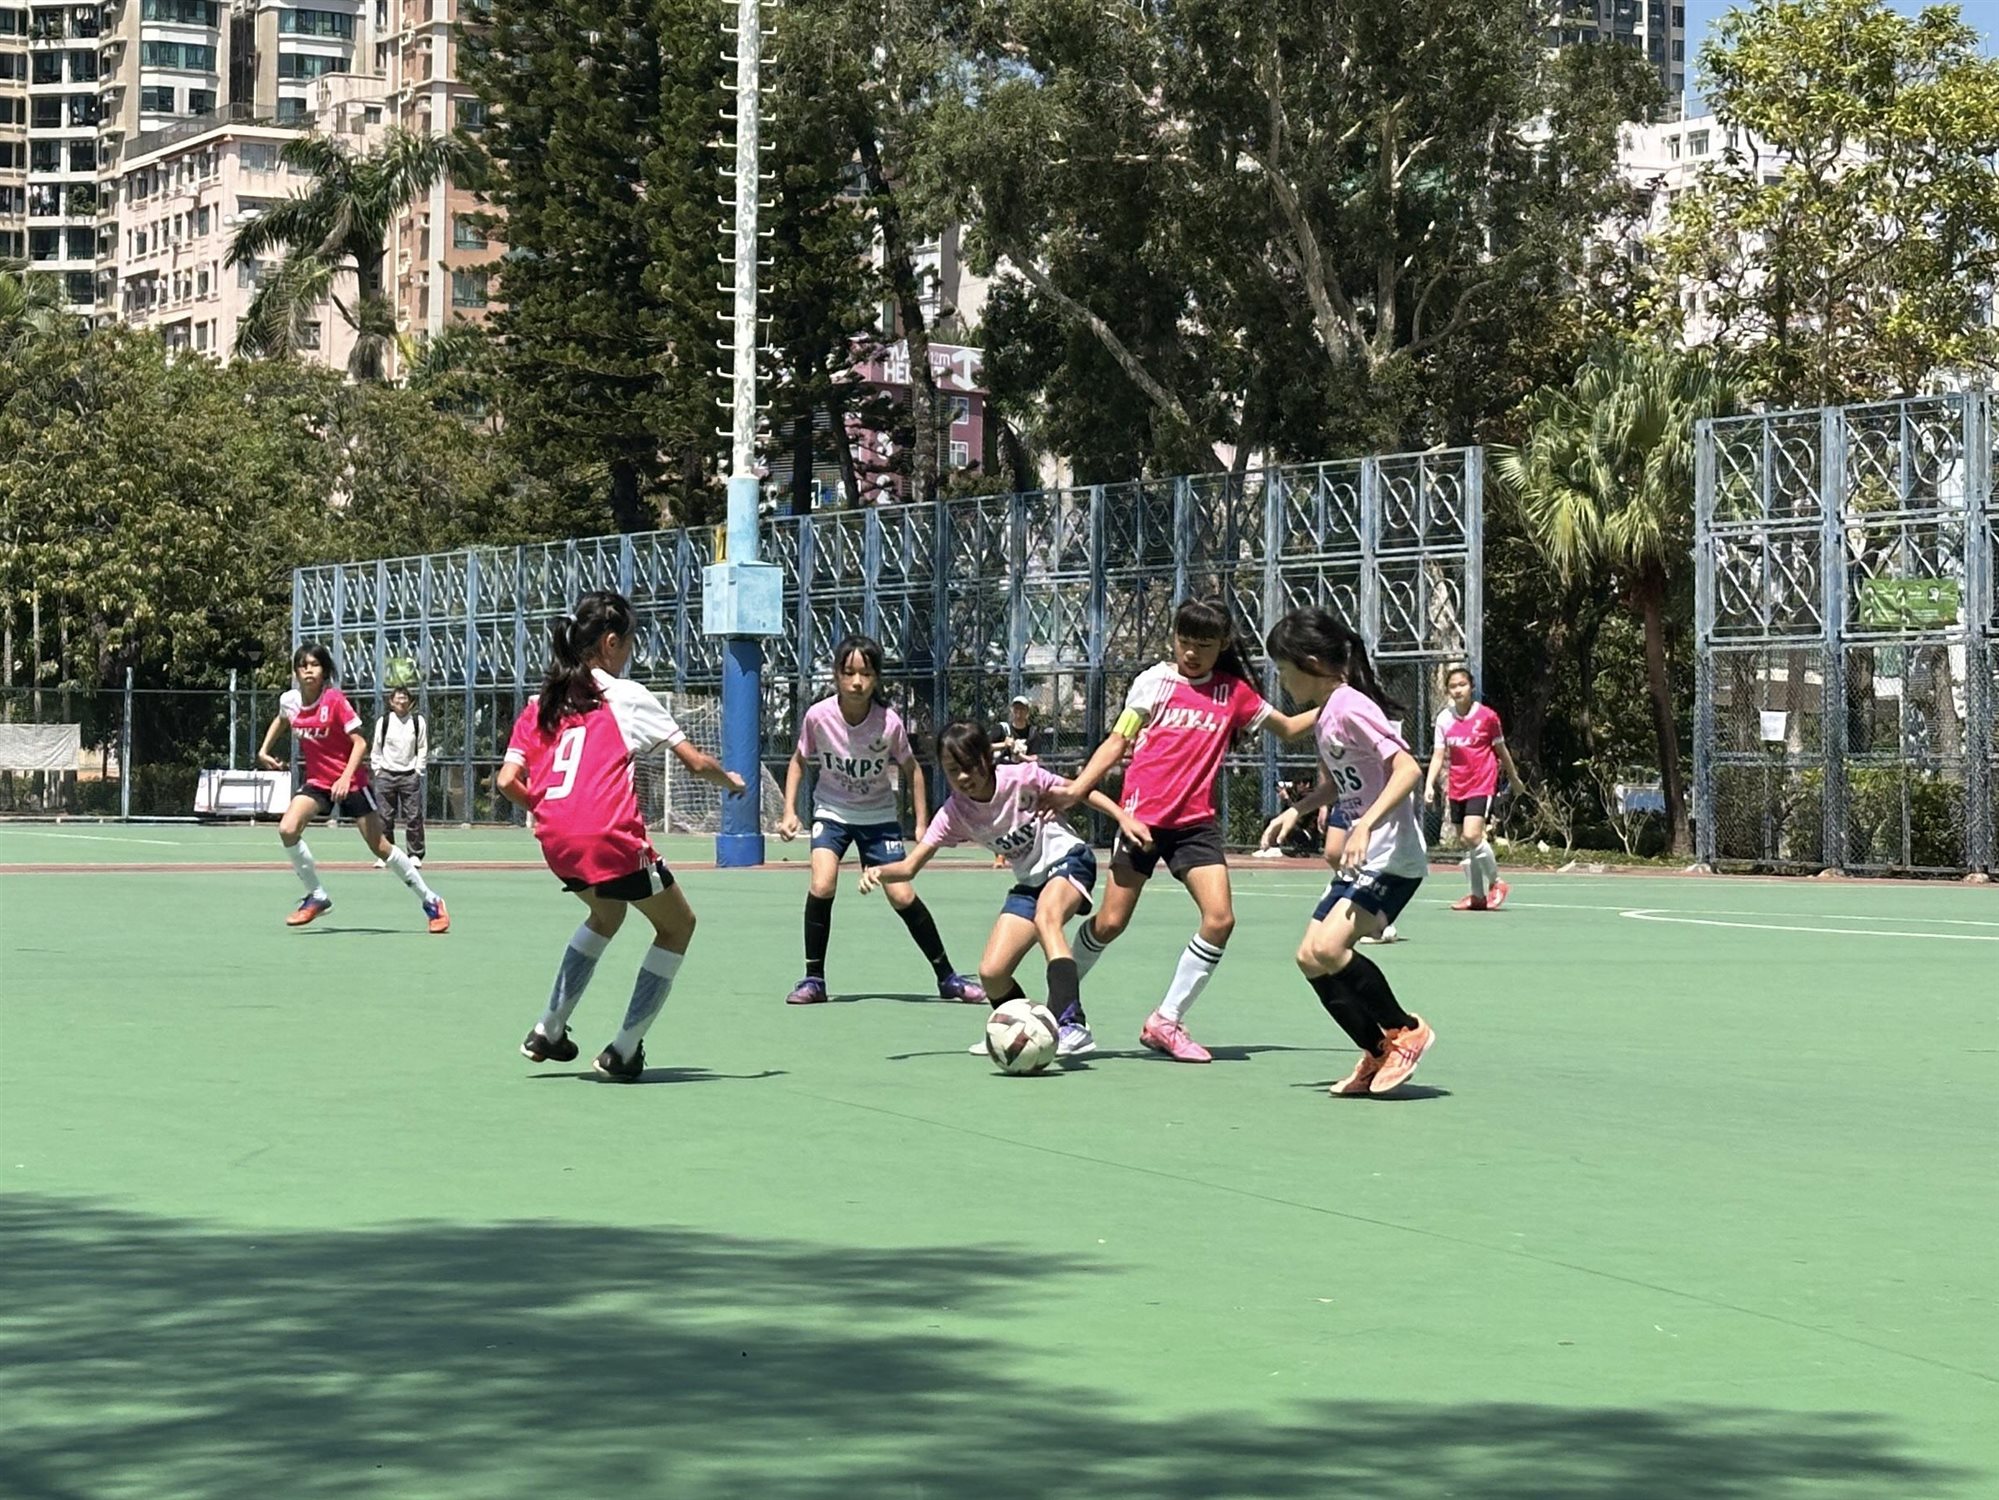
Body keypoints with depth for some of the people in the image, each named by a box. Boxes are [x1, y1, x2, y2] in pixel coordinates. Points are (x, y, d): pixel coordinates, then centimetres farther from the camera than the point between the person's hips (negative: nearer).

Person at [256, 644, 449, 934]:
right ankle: (317, 897, -4)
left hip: (350, 781, -5)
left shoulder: (335, 700, -17)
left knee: (380, 847, -2)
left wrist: (345, 778, -29)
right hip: (317, 781, 5)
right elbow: (280, 720, 25)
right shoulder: (289, 701, -1)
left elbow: (360, 742, -18)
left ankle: (430, 901, 12)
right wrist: (263, 751, 16)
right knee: (287, 829, -19)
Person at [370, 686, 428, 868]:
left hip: (410, 775, -1)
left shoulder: (418, 721, 3)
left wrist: (418, 770, 1)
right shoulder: (383, 721, 4)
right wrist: (377, 770, 5)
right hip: (387, 775, 1)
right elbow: (376, 749, 10)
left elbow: (423, 749, 7)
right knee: (385, 817, 1)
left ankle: (415, 855, 3)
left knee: (413, 817, -4)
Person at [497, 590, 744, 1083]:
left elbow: (508, 781, 6)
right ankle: (623, 1052, 12)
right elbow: (695, 761, 1)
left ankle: (548, 1031, 31)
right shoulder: (626, 697, 0)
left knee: (606, 912, 35)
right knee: (677, 924, 16)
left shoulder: (542, 704, 13)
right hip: (611, 839, -6)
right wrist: (730, 781, 22)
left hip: (557, 842, 6)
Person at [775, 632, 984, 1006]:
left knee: (902, 896, -7)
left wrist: (922, 823, -4)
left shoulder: (890, 723, -20)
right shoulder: (819, 716, -19)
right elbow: (799, 762, 0)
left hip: (879, 815, 0)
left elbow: (911, 769, -2)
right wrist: (789, 811, -9)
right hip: (832, 811, 0)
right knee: (821, 885, -22)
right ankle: (813, 979, -9)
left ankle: (947, 977, 11)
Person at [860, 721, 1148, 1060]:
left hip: (1069, 859, -5)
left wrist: (1124, 817, -18)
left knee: (1046, 915, -38)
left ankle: (1073, 1026, -49)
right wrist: (879, 871, -32)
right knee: (991, 973, -8)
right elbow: (909, 866, -11)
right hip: (1030, 882, 5)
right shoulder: (954, 813, -8)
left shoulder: (1022, 777, -18)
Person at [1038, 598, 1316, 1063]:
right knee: (1111, 922, -2)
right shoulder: (1156, 681, -1)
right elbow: (1118, 740, 0)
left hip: (1196, 821, 3)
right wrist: (1077, 789, -11)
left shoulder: (1234, 692, 8)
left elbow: (1287, 727, 21)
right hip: (1143, 816, -3)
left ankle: (1166, 1022, 1)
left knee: (1220, 918, -12)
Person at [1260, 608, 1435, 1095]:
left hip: (1391, 855, -10)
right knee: (1311, 958, 5)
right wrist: (1296, 811, 15)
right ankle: (1379, 1054, 13)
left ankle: (1405, 1030, -6)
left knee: (1329, 948, -24)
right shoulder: (1326, 714, 13)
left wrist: (1366, 824, -32)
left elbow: (1408, 769, -24)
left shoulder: (1350, 707, -15)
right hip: (1358, 858, 10)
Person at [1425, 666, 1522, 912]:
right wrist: (1429, 784, -10)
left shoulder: (1487, 716, -6)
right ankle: (1478, 896, 18)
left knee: (1472, 836, -20)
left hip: (1483, 785, -5)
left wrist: (1514, 777, 16)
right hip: (1457, 788, 5)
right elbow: (1439, 754, 3)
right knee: (1466, 843, 8)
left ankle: (1495, 882, 0)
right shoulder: (1444, 718, 3)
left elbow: (1500, 749, 5)